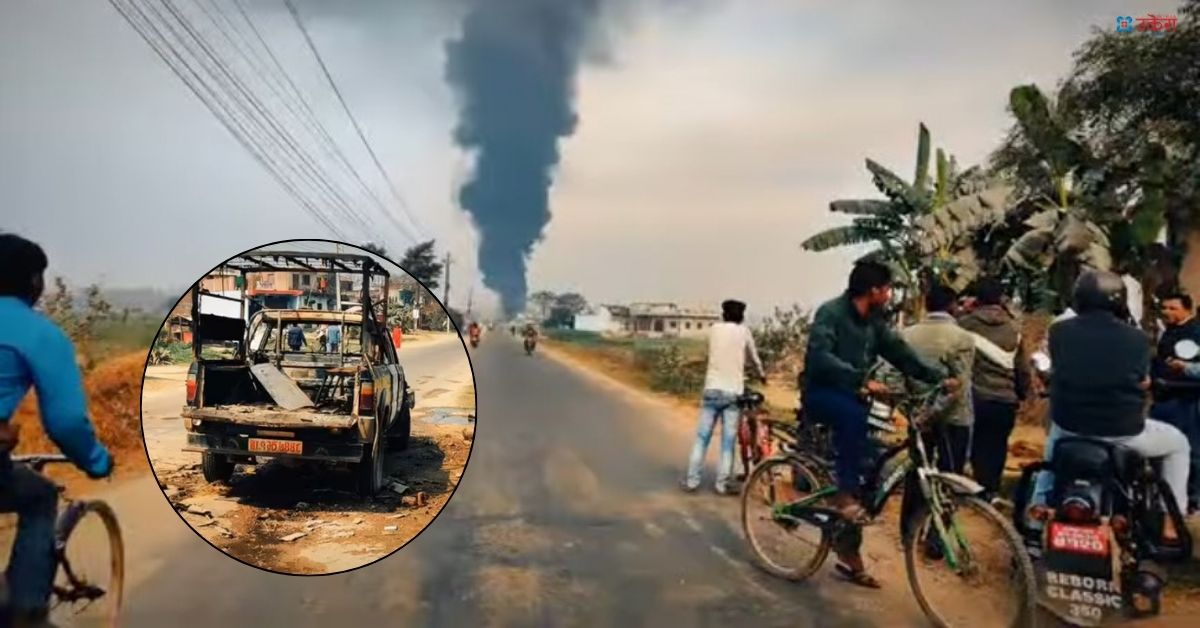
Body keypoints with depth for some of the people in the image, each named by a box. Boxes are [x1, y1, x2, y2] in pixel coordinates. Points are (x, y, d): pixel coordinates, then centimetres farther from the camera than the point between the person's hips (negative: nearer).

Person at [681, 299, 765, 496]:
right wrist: (762, 375, 37)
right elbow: (754, 359, 16)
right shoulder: (744, 332, 4)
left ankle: (691, 481, 5)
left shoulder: (714, 329, 7)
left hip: (712, 389, 1)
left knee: (701, 438, 6)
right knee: (728, 442, 4)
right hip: (733, 392, -1)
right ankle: (722, 484, 5)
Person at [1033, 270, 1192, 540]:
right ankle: (1172, 524, 25)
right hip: (1122, 432, -2)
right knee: (1178, 443, 27)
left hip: (1069, 427, 3)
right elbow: (1143, 383, 3)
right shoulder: (1137, 338, -11)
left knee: (1054, 438, 39)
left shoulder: (1059, 331, -7)